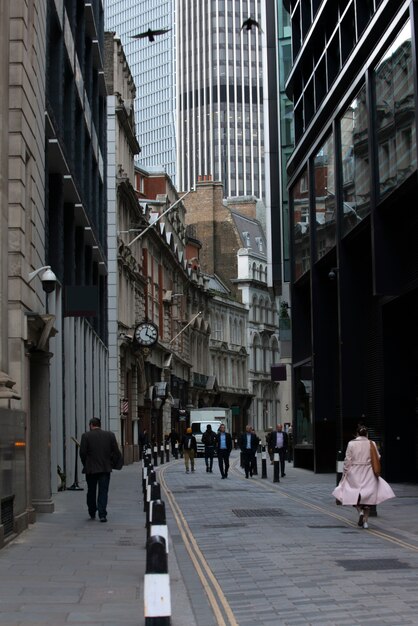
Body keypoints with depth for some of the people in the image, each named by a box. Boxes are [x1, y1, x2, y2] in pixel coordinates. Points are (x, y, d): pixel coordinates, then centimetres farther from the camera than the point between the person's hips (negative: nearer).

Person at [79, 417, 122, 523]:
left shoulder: (86, 436, -6)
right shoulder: (110, 435, 1)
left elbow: (82, 453, -6)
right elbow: (116, 452, 1)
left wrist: (85, 465, 8)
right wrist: (112, 464, 11)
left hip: (90, 469, -1)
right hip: (105, 468, 1)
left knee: (91, 492, 13)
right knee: (103, 492, 3)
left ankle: (92, 514, 22)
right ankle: (102, 514, -5)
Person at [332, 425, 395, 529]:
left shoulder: (351, 443, -4)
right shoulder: (372, 444, -1)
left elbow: (348, 460, -5)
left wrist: (344, 473, 3)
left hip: (355, 473, -1)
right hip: (368, 473, 1)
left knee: (354, 495, 11)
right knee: (368, 496, 9)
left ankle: (360, 511, -15)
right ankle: (365, 520, 6)